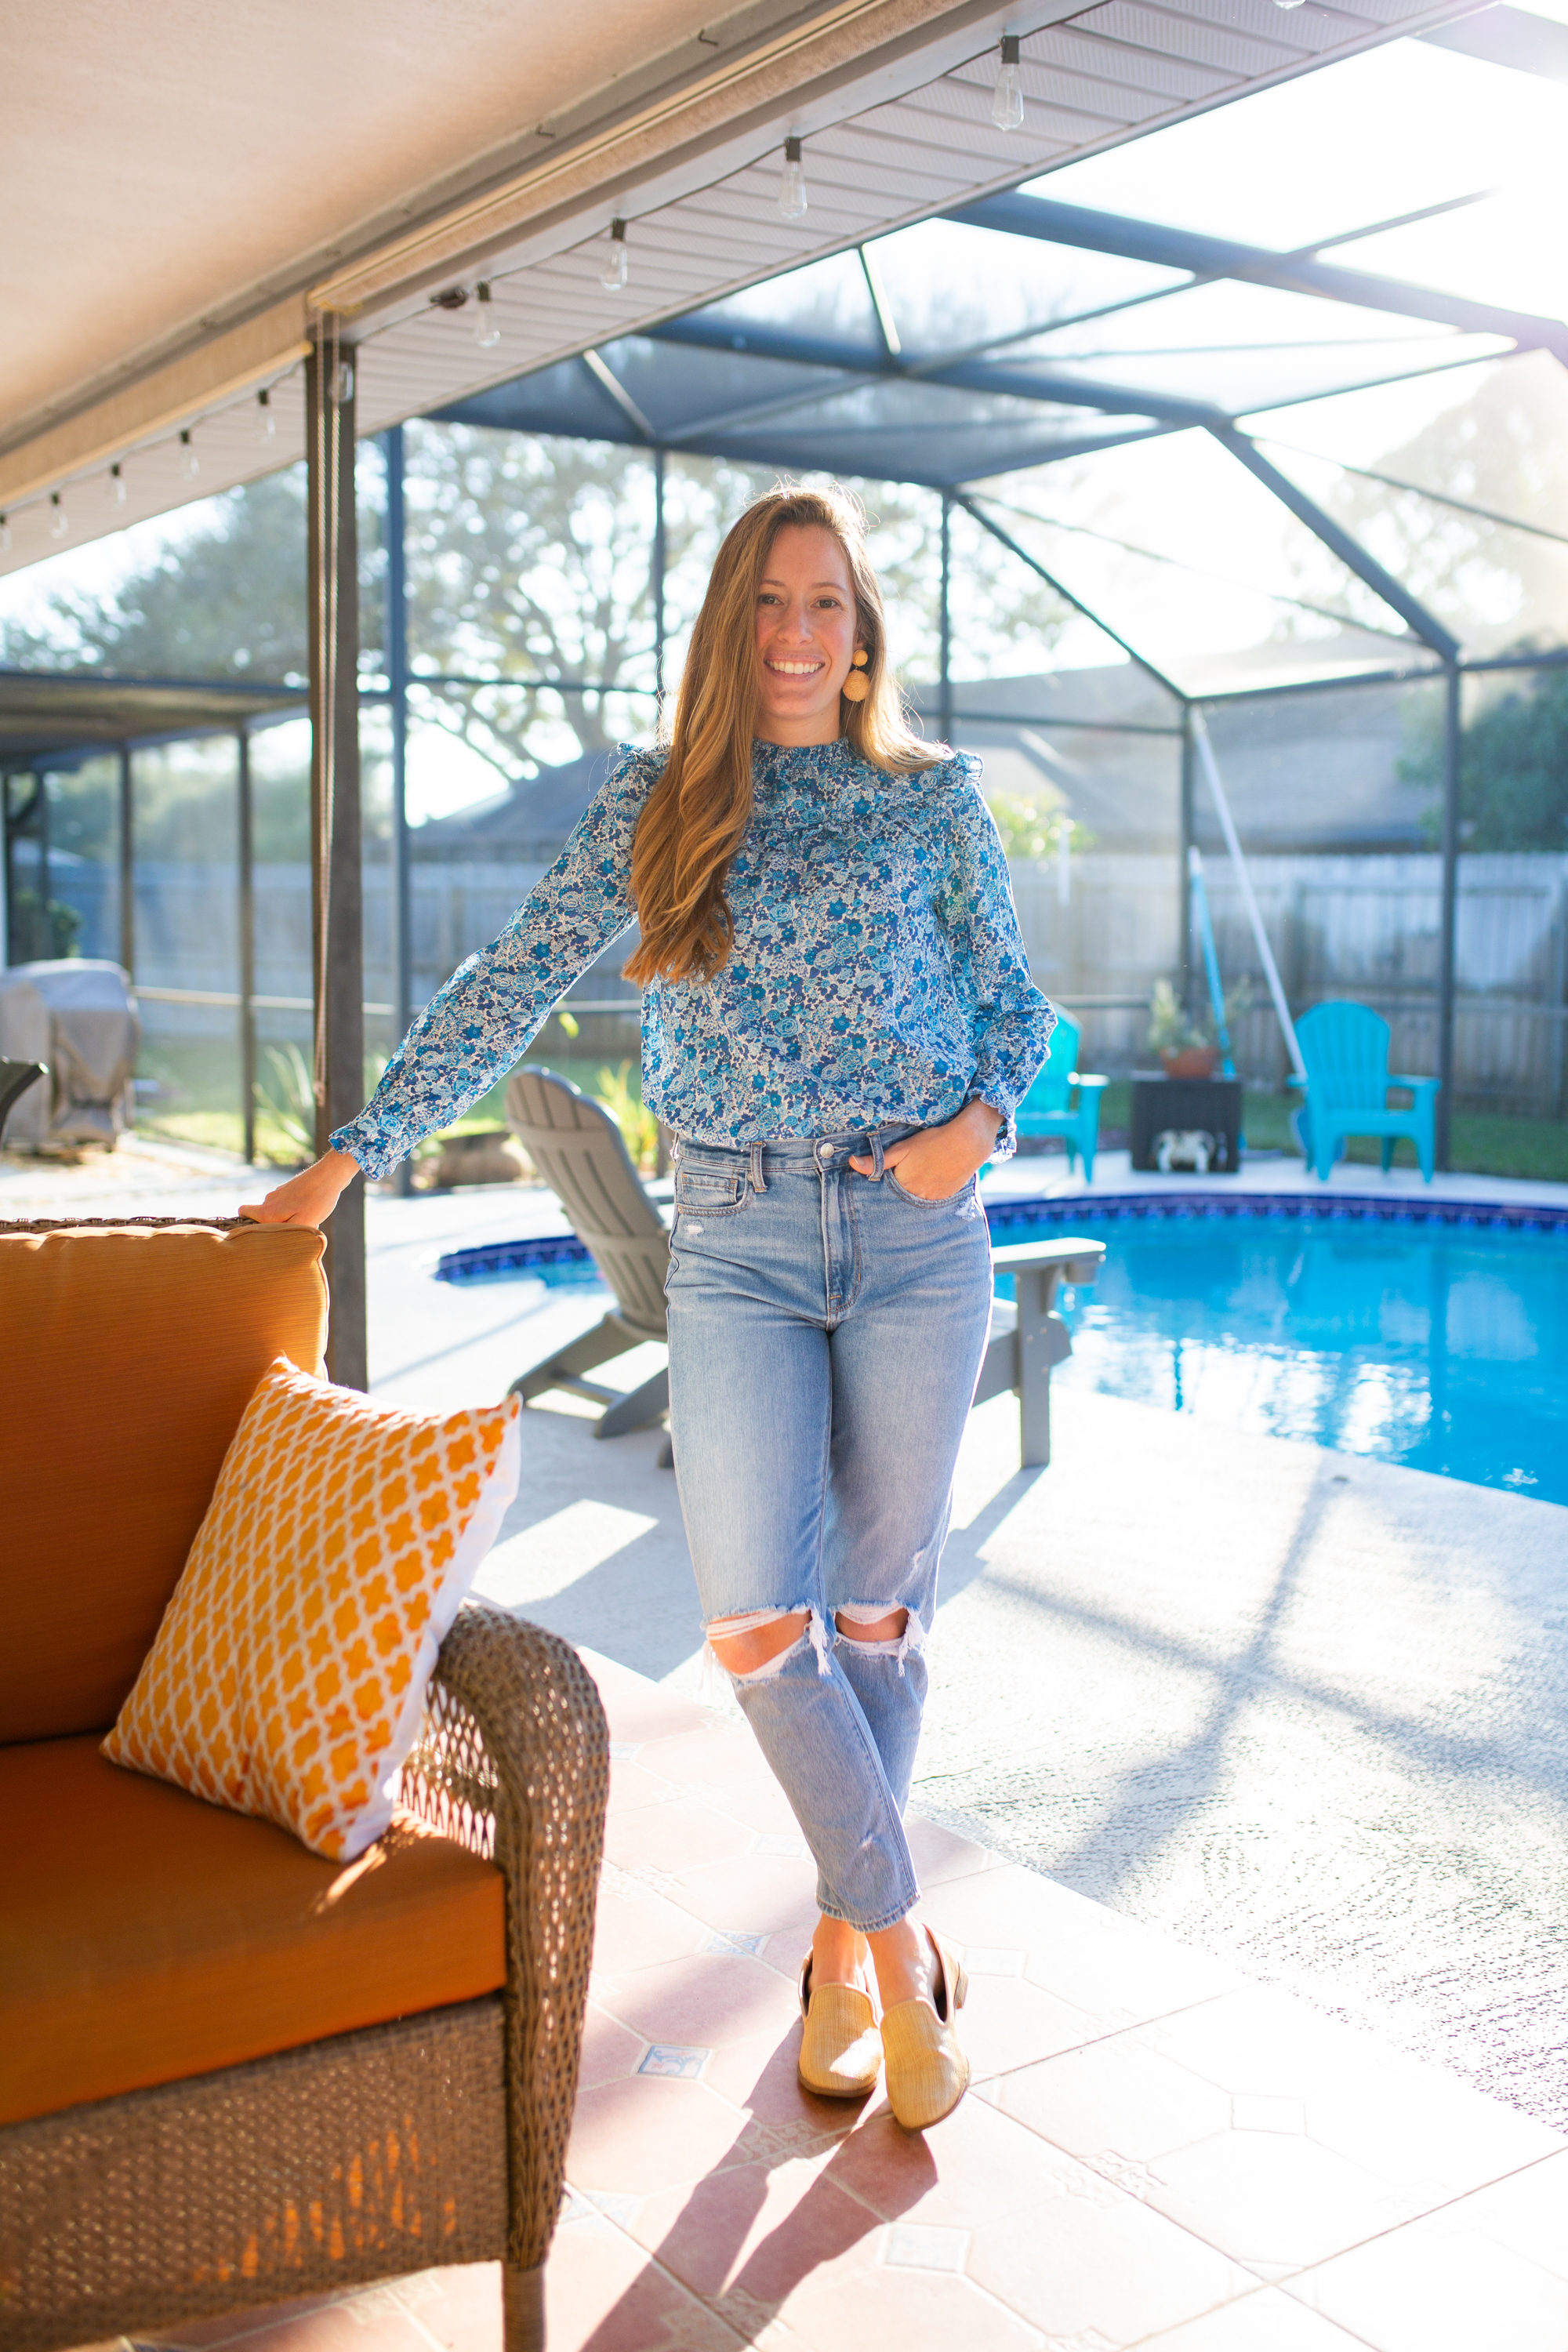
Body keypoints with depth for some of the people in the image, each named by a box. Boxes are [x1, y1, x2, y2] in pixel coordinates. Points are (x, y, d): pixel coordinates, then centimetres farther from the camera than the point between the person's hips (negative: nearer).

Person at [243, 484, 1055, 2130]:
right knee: (754, 1624, -12)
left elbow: (1013, 1000, 13)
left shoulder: (933, 794, 7)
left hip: (917, 1233, 1)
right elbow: (510, 990, 6)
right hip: (736, 1239, 0)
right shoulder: (656, 803, 6)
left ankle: (845, 1943, 24)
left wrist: (980, 1120, -8)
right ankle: (899, 1936, 8)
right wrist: (353, 1155, 4)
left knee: (875, 1607, 6)